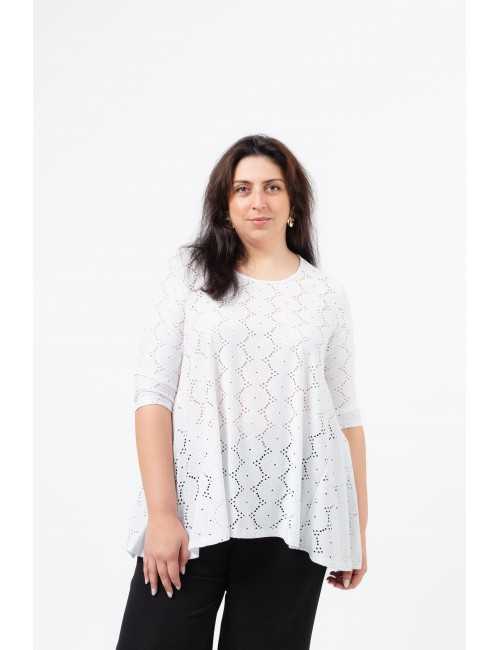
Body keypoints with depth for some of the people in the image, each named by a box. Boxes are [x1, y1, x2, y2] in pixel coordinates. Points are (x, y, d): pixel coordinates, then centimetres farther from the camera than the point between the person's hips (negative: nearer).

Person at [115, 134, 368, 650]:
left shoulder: (327, 293, 9)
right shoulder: (188, 270, 5)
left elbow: (346, 413, 12)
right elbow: (153, 391, -1)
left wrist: (359, 526, 9)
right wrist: (161, 511, -10)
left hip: (292, 519, 1)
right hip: (195, 507, -1)